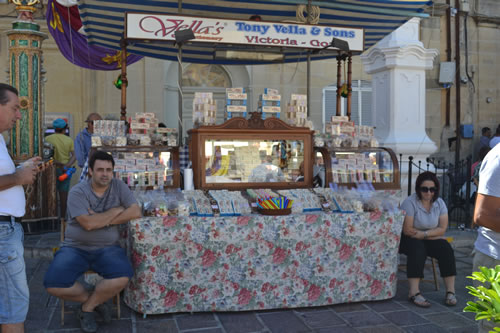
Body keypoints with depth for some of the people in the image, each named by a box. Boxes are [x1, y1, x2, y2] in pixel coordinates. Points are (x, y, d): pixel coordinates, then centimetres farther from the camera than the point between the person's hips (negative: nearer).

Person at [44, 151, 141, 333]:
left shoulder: (118, 186, 1)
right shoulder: (78, 192, -9)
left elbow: (135, 212, -8)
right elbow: (88, 223, -21)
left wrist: (103, 220, -14)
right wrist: (116, 210, -10)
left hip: (107, 248, 1)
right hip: (75, 248, -1)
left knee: (123, 276, -29)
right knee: (53, 284, -25)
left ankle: (87, 308, 0)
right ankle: (94, 300, 6)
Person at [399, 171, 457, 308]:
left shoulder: (439, 203, -1)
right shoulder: (410, 202, -16)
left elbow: (442, 229, -6)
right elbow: (407, 230, -20)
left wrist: (423, 233, -19)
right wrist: (431, 233, -13)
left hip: (430, 239, 5)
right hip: (409, 240, -5)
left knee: (446, 249, -21)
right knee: (418, 249, -34)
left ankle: (450, 291, -19)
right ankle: (414, 293, -37)